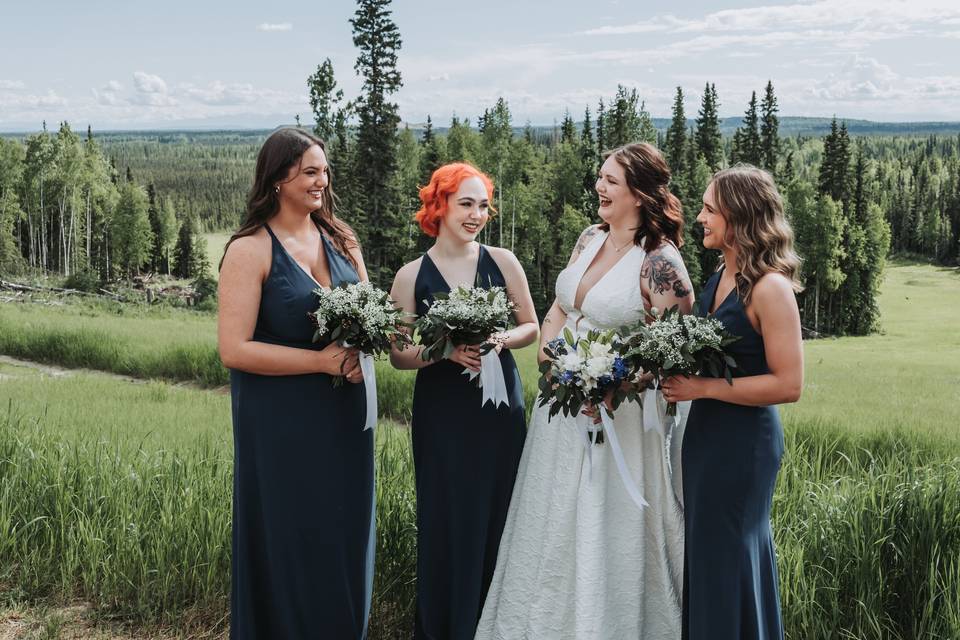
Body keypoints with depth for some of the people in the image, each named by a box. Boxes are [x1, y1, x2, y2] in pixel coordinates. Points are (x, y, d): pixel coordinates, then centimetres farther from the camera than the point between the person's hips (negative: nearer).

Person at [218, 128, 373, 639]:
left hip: (342, 417, 6)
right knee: (290, 544, 4)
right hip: (281, 421, -6)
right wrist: (321, 360, -19)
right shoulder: (250, 250, -12)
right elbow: (234, 349, -18)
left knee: (343, 538, 14)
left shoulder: (340, 240, 6)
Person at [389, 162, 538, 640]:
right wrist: (446, 350, -18)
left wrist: (501, 340, -13)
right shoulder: (412, 276, -3)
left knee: (498, 517, 7)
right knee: (448, 521, 3)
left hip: (499, 406, 2)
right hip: (441, 414, -1)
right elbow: (399, 355, -2)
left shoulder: (502, 262, 0)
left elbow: (531, 327, 7)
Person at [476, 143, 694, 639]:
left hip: (619, 412, -8)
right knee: (554, 522, 18)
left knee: (611, 531, 4)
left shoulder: (659, 261, -16)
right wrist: (548, 351, -1)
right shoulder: (590, 239, 6)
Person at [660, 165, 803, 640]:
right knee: (704, 548, 18)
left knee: (725, 554, 6)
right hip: (705, 432, 8)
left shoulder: (770, 287, -19)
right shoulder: (721, 275, 7)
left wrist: (702, 388, -21)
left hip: (744, 440, -8)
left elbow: (787, 385, -21)